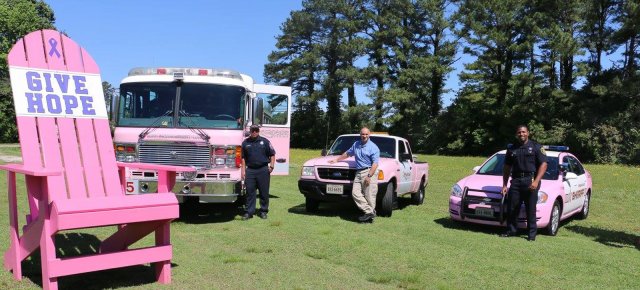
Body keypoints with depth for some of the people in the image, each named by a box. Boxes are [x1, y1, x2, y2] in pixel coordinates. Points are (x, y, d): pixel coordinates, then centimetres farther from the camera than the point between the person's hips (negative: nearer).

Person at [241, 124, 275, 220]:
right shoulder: (245, 143, 9)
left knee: (264, 192, 4)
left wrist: (271, 166, -3)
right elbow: (243, 158, 11)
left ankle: (263, 211, 15)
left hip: (263, 170, -1)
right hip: (250, 170, 1)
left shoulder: (265, 141, 4)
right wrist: (243, 170, 5)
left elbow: (272, 154, 7)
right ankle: (249, 212, 8)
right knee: (250, 192, 2)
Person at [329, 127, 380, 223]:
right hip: (358, 173, 6)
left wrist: (369, 176, -19)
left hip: (369, 172, -6)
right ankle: (369, 212, -10)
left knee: (369, 195, -9)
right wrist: (337, 159, 41)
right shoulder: (356, 145, 19)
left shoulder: (373, 147, -2)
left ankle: (370, 212, -3)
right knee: (355, 193, -8)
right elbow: (347, 153, 37)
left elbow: (375, 164, -10)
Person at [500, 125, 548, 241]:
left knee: (531, 209, -2)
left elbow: (543, 165, -3)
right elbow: (506, 168, 19)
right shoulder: (511, 149, 15)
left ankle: (532, 233, 7)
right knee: (512, 208, 2)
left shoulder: (536, 147, 3)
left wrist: (536, 181, -15)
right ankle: (511, 230, 13)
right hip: (516, 181, 4)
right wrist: (504, 185, 12)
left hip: (531, 180, -4)